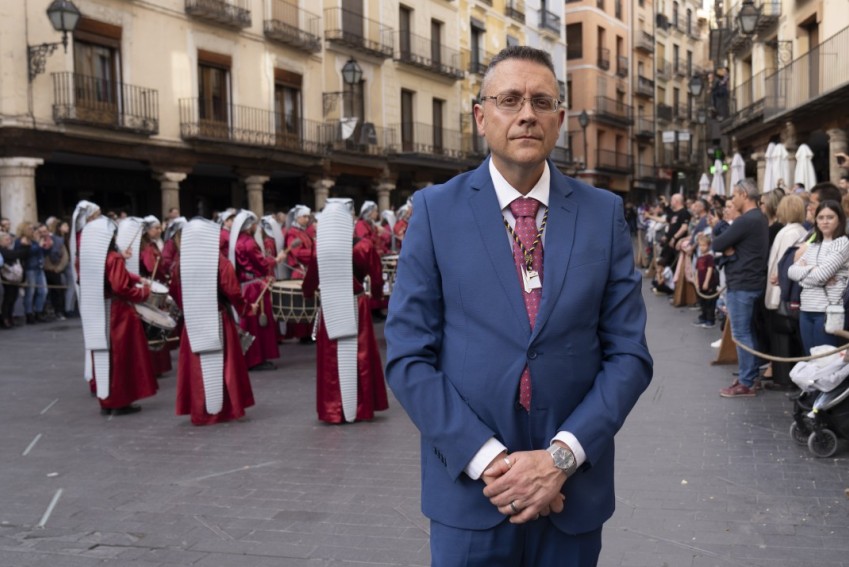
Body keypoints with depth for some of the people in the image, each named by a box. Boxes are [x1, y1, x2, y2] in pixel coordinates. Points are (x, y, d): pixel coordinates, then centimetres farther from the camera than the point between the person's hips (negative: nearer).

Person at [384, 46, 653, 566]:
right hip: (469, 487, -1)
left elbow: (629, 354, -1)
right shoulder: (436, 210, -3)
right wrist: (488, 459, -14)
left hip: (574, 487, 2)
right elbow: (408, 356, -6)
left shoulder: (604, 213, 1)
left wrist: (561, 456, -12)